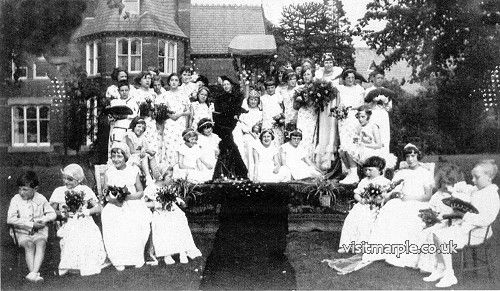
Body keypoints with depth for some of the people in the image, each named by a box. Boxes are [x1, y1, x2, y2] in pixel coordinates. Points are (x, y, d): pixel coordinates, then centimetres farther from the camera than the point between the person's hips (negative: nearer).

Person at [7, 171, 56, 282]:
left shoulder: (40, 199, 5)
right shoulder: (16, 200, -2)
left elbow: (52, 213, 11)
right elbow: (10, 219, -12)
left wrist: (43, 220, -12)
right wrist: (31, 224, -16)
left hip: (40, 231, 1)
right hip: (22, 232, -1)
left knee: (41, 243, -30)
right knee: (29, 245, -30)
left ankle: (33, 273, -40)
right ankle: (35, 274, -37)